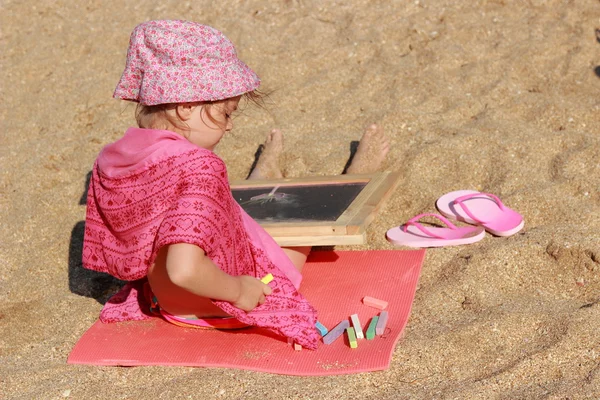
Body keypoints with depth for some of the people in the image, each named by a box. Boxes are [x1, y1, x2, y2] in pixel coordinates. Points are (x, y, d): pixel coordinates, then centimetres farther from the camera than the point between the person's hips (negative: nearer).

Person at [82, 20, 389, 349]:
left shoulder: (109, 161, -13)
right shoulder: (199, 168, -36)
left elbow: (103, 253, -1)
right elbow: (184, 269, -46)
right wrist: (237, 290, -29)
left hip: (166, 305, 6)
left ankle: (265, 177, 66)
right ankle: (356, 178, 50)